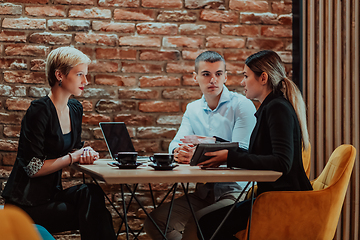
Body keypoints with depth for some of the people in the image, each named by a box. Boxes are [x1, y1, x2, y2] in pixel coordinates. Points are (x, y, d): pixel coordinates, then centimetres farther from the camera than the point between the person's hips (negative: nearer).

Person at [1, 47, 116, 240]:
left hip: (52, 193, 7)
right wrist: (73, 157, -15)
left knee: (90, 193, -23)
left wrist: (85, 154, -4)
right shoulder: (40, 110, -17)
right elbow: (33, 168, -19)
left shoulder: (75, 109, 8)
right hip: (26, 204, -7)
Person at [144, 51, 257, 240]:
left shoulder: (242, 106, -5)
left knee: (194, 225, -31)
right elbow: (176, 143, 5)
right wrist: (180, 151, -21)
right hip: (203, 193, 6)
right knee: (154, 221, -13)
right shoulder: (193, 109, 16)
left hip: (234, 191, -6)